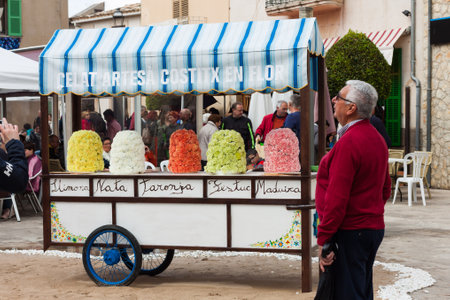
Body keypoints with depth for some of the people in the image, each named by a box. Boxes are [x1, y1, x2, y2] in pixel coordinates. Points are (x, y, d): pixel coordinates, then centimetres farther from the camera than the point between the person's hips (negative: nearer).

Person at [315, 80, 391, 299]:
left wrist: (323, 239, -17)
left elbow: (337, 198, -22)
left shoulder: (348, 143, -19)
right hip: (374, 227, 10)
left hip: (350, 232, -10)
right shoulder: (377, 139, 12)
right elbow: (385, 189, 19)